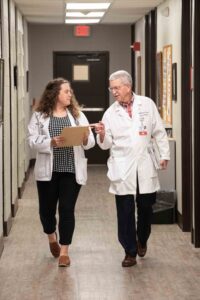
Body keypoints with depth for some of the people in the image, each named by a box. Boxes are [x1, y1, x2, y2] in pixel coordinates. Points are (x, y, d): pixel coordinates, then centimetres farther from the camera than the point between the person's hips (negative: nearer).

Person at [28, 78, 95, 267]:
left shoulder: (77, 114, 7)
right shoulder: (39, 115, 0)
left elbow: (90, 141, 3)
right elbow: (32, 140, -7)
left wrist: (85, 138, -20)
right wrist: (51, 142, -22)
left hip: (71, 170, 1)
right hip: (48, 170, 0)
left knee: (67, 209, 0)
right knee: (47, 208, 10)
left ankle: (64, 250, 9)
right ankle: (52, 237, 39)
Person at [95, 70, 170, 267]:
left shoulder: (147, 104, 2)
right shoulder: (110, 113, 2)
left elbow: (159, 131, 7)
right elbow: (106, 144, 3)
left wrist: (164, 154, 3)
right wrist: (102, 135, -18)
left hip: (145, 167, 0)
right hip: (122, 168, 0)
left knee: (145, 207, 11)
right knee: (125, 212, 0)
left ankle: (142, 241, 36)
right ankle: (130, 252, 9)